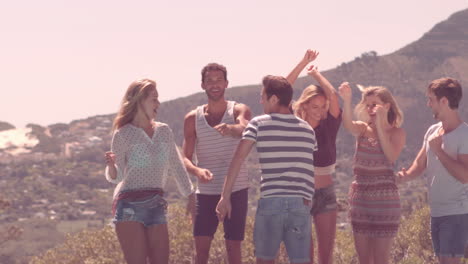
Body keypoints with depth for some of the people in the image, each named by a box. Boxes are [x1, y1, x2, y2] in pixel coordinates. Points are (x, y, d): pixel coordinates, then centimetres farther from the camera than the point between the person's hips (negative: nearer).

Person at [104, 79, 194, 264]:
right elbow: (116, 177, -3)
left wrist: (191, 198, 19)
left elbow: (177, 167, 20)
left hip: (156, 205, 5)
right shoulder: (123, 134, -2)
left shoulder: (164, 132, 12)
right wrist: (111, 165, -26)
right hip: (130, 205, -5)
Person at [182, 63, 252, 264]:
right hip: (206, 192, 2)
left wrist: (230, 129, -51)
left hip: (236, 189, -2)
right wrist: (197, 171, -24)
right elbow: (185, 157, 0)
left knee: (233, 245, 1)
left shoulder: (238, 110, -2)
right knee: (201, 247, -3)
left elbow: (245, 129, -27)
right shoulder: (193, 118, 4)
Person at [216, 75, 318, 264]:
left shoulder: (259, 124, 2)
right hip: (301, 202, 2)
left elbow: (238, 158, -3)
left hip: (270, 201, -2)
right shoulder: (307, 130, 14)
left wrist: (225, 197, -1)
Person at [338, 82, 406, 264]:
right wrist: (346, 100, -35)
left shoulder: (396, 133, -2)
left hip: (384, 196, -5)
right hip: (359, 194, 5)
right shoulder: (363, 129, 7)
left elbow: (391, 156, -20)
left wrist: (380, 125, -18)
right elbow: (349, 125, -17)